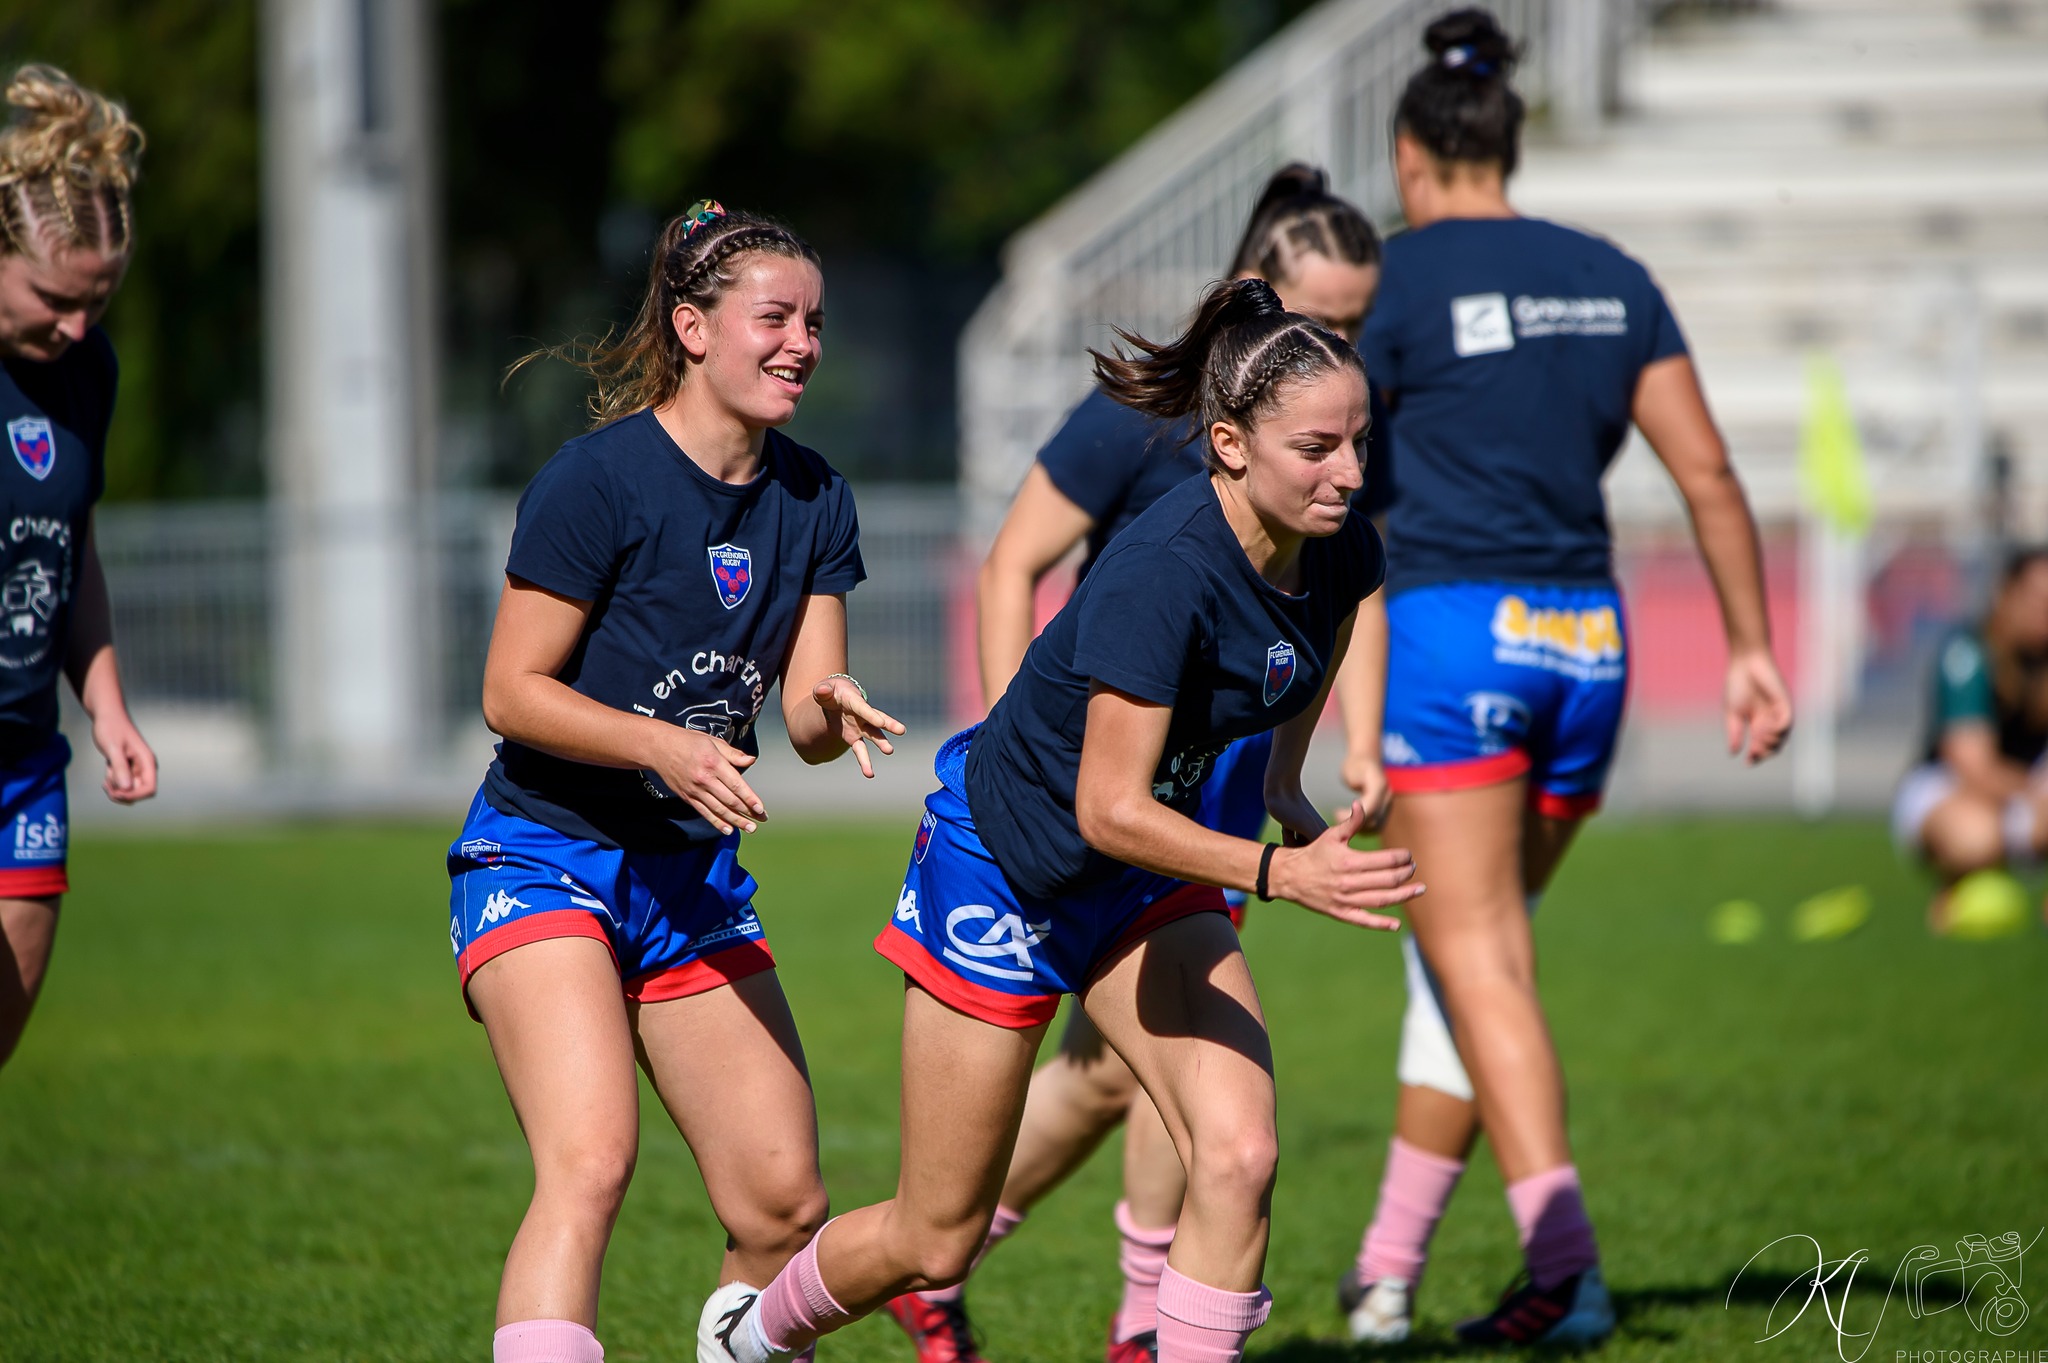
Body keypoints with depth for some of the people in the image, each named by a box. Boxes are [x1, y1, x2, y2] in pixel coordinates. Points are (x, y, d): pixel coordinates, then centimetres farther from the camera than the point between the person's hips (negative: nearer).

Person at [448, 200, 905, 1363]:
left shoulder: (813, 498, 5)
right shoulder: (597, 481, -15)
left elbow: (807, 716, 4)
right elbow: (511, 692, -13)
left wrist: (834, 712, -19)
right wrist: (662, 745, -26)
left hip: (695, 874, 7)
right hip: (544, 860, -6)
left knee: (786, 1204, 1)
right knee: (592, 1158, -26)